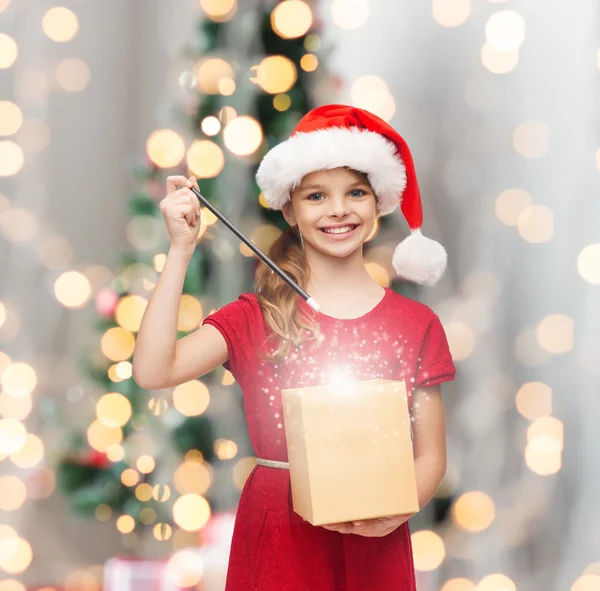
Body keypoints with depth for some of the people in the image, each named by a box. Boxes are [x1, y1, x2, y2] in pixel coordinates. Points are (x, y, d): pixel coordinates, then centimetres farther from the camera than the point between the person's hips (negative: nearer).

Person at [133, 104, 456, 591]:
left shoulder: (416, 325, 2)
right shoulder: (256, 317, 1)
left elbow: (430, 455, 4)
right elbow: (153, 371, -14)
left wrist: (394, 513, -17)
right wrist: (182, 248, -13)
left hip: (372, 546, 1)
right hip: (277, 538, 0)